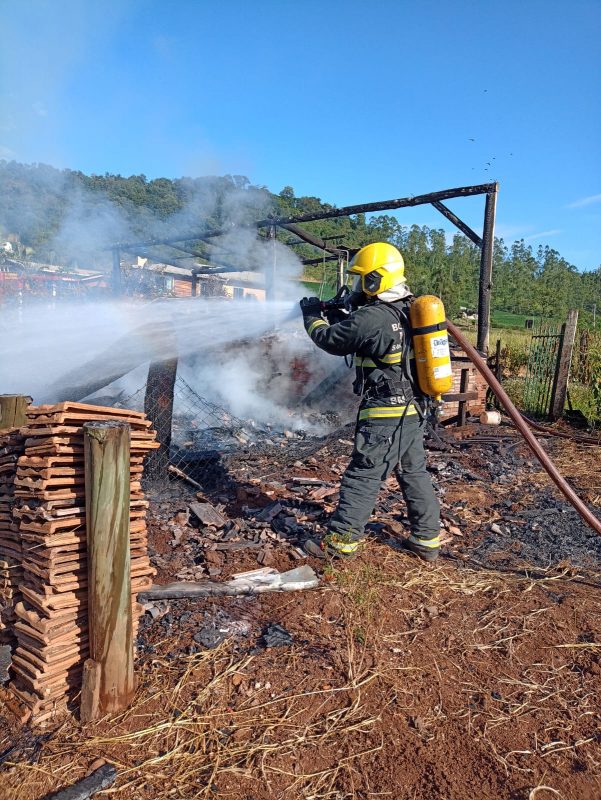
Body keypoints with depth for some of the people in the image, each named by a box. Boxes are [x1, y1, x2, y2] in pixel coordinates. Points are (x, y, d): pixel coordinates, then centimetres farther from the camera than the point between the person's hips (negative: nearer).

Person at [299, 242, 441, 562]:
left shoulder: (370, 317, -17)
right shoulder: (411, 310, 9)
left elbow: (331, 340, -4)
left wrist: (312, 316, 15)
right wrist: (348, 316, 18)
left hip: (384, 414, -8)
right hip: (413, 410, 8)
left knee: (362, 477, 0)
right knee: (415, 474, 16)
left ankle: (340, 542, 10)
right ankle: (427, 540, 25)